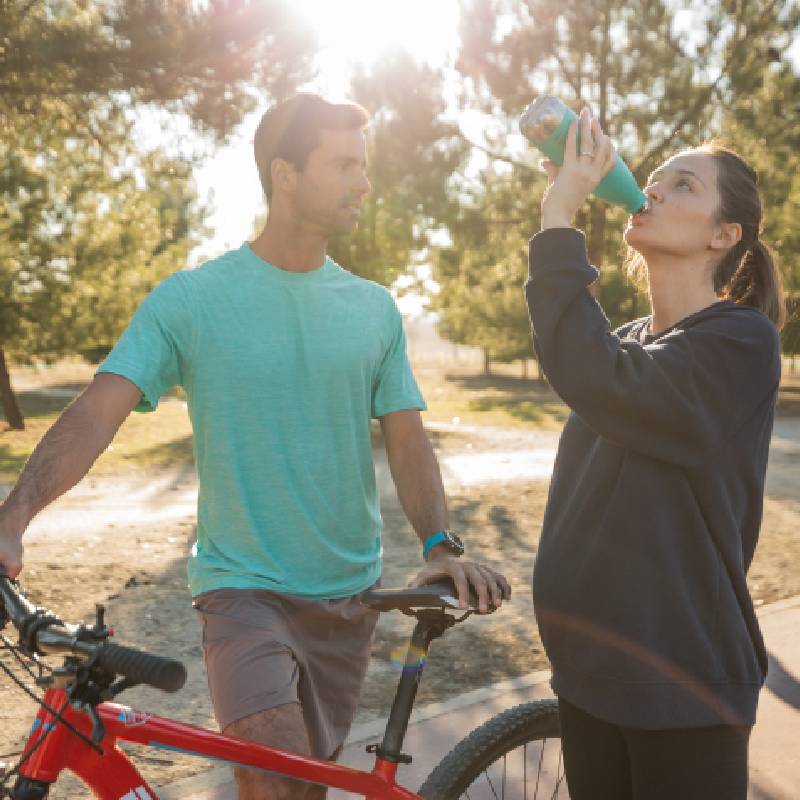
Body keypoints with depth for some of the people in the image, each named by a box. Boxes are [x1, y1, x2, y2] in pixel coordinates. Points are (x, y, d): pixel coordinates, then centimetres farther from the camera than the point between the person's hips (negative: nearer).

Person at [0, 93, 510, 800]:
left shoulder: (374, 307, 4)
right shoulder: (191, 298, -7)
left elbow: (405, 437, 5)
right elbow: (97, 412, -15)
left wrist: (441, 545, -11)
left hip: (349, 592, 4)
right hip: (245, 589, -4)